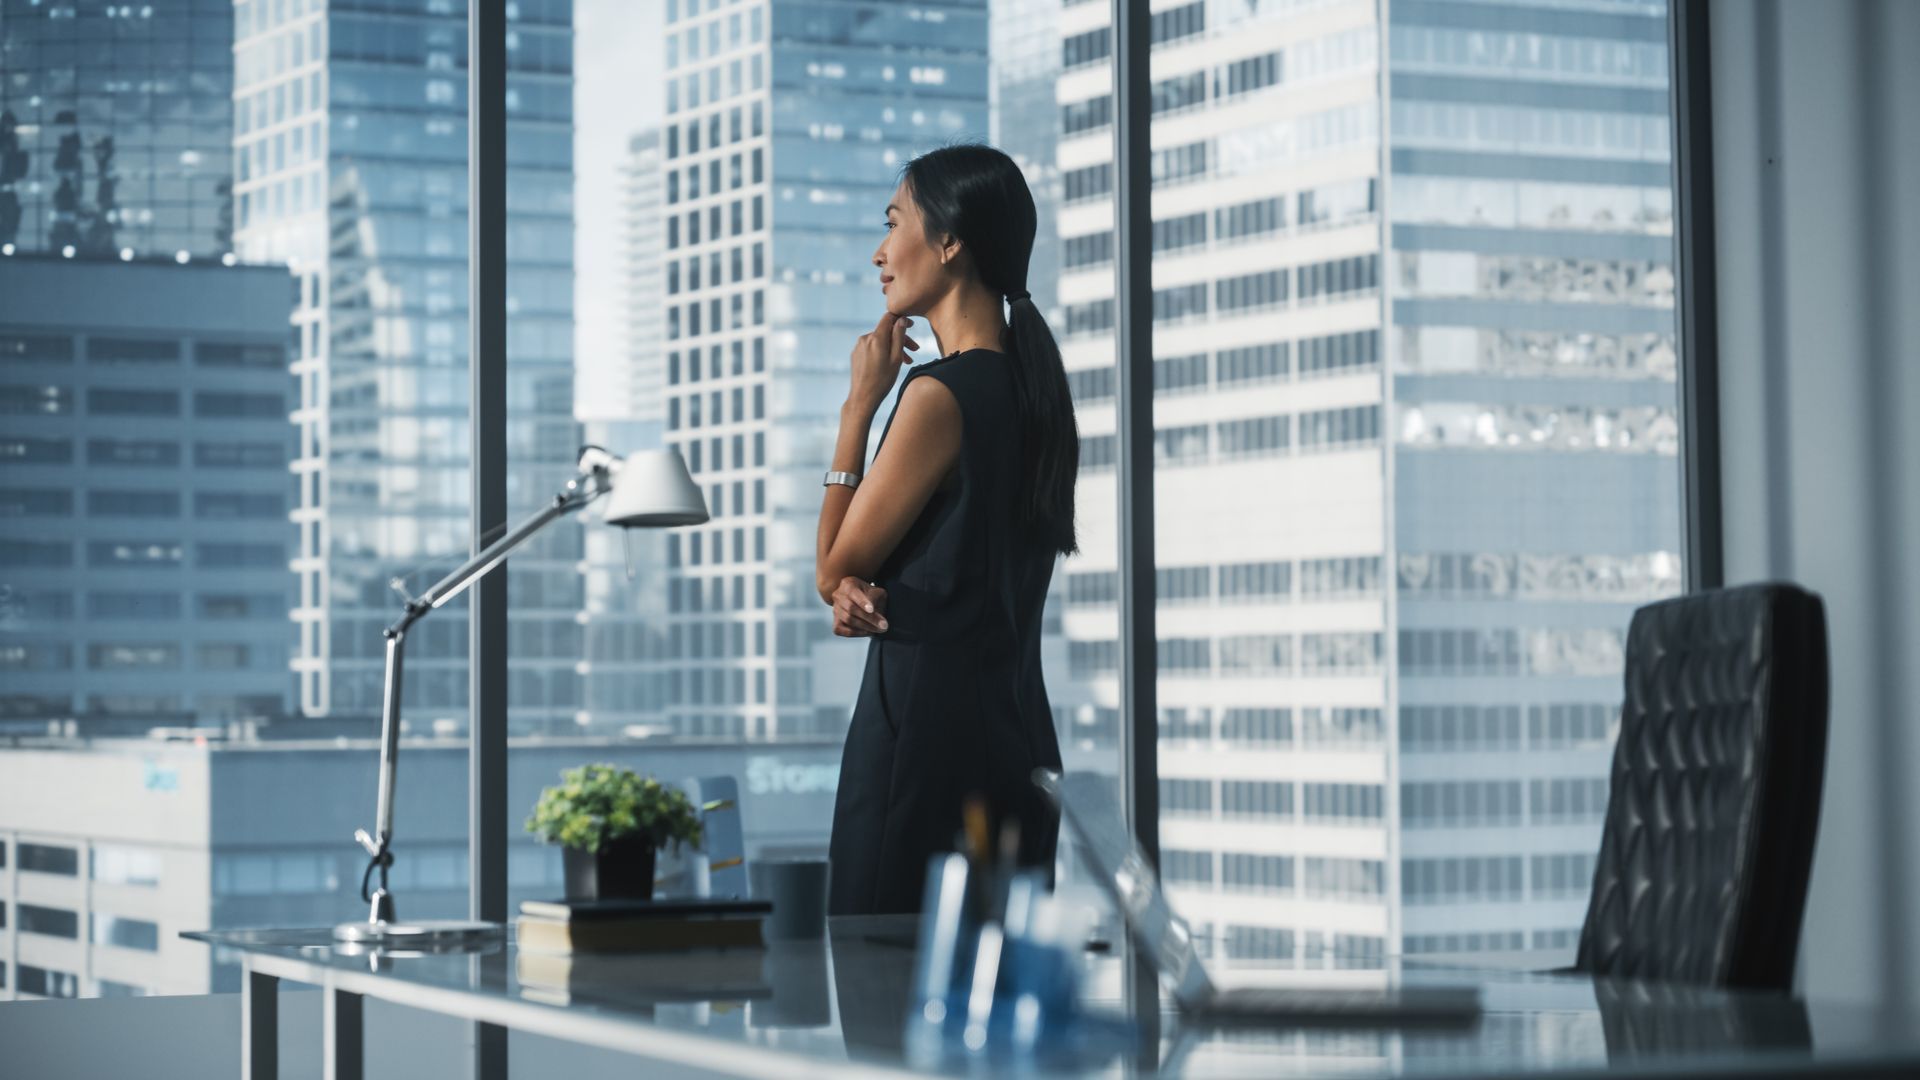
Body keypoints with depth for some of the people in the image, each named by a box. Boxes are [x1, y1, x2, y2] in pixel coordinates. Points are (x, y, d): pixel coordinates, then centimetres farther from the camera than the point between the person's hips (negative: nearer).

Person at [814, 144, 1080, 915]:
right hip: (1013, 727, 9)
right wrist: (863, 593, -2)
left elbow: (832, 569, -5)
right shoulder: (1029, 385, 12)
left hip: (925, 726, -9)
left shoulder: (942, 394, -15)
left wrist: (861, 400, -1)